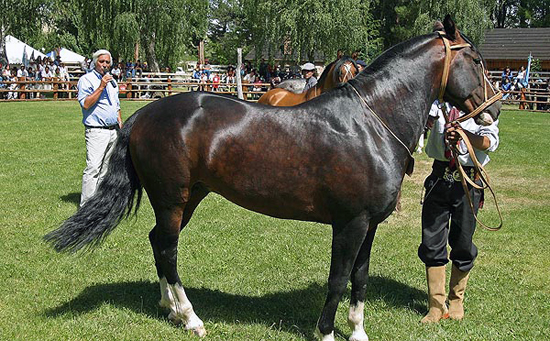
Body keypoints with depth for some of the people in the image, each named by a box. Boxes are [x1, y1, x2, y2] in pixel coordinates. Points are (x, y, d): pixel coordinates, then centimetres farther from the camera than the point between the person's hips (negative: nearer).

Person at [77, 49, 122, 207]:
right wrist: (101, 87, -18)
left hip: (113, 131, 8)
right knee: (93, 168, -14)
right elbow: (85, 104, -16)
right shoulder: (86, 79, -4)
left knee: (106, 169, 10)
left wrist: (120, 121, 15)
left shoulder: (112, 81, 19)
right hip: (96, 131, -7)